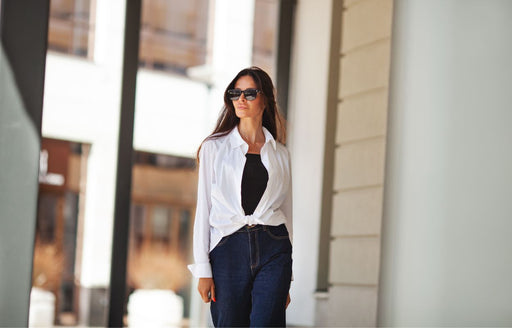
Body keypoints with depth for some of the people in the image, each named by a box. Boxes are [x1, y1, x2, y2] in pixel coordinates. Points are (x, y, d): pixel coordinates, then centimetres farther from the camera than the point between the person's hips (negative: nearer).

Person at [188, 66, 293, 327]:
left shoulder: (279, 154, 14)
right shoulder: (214, 148, 9)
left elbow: (286, 210, 14)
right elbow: (203, 209, 5)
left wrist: (286, 279, 11)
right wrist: (203, 269, -4)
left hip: (273, 249, 1)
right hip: (229, 249, -1)